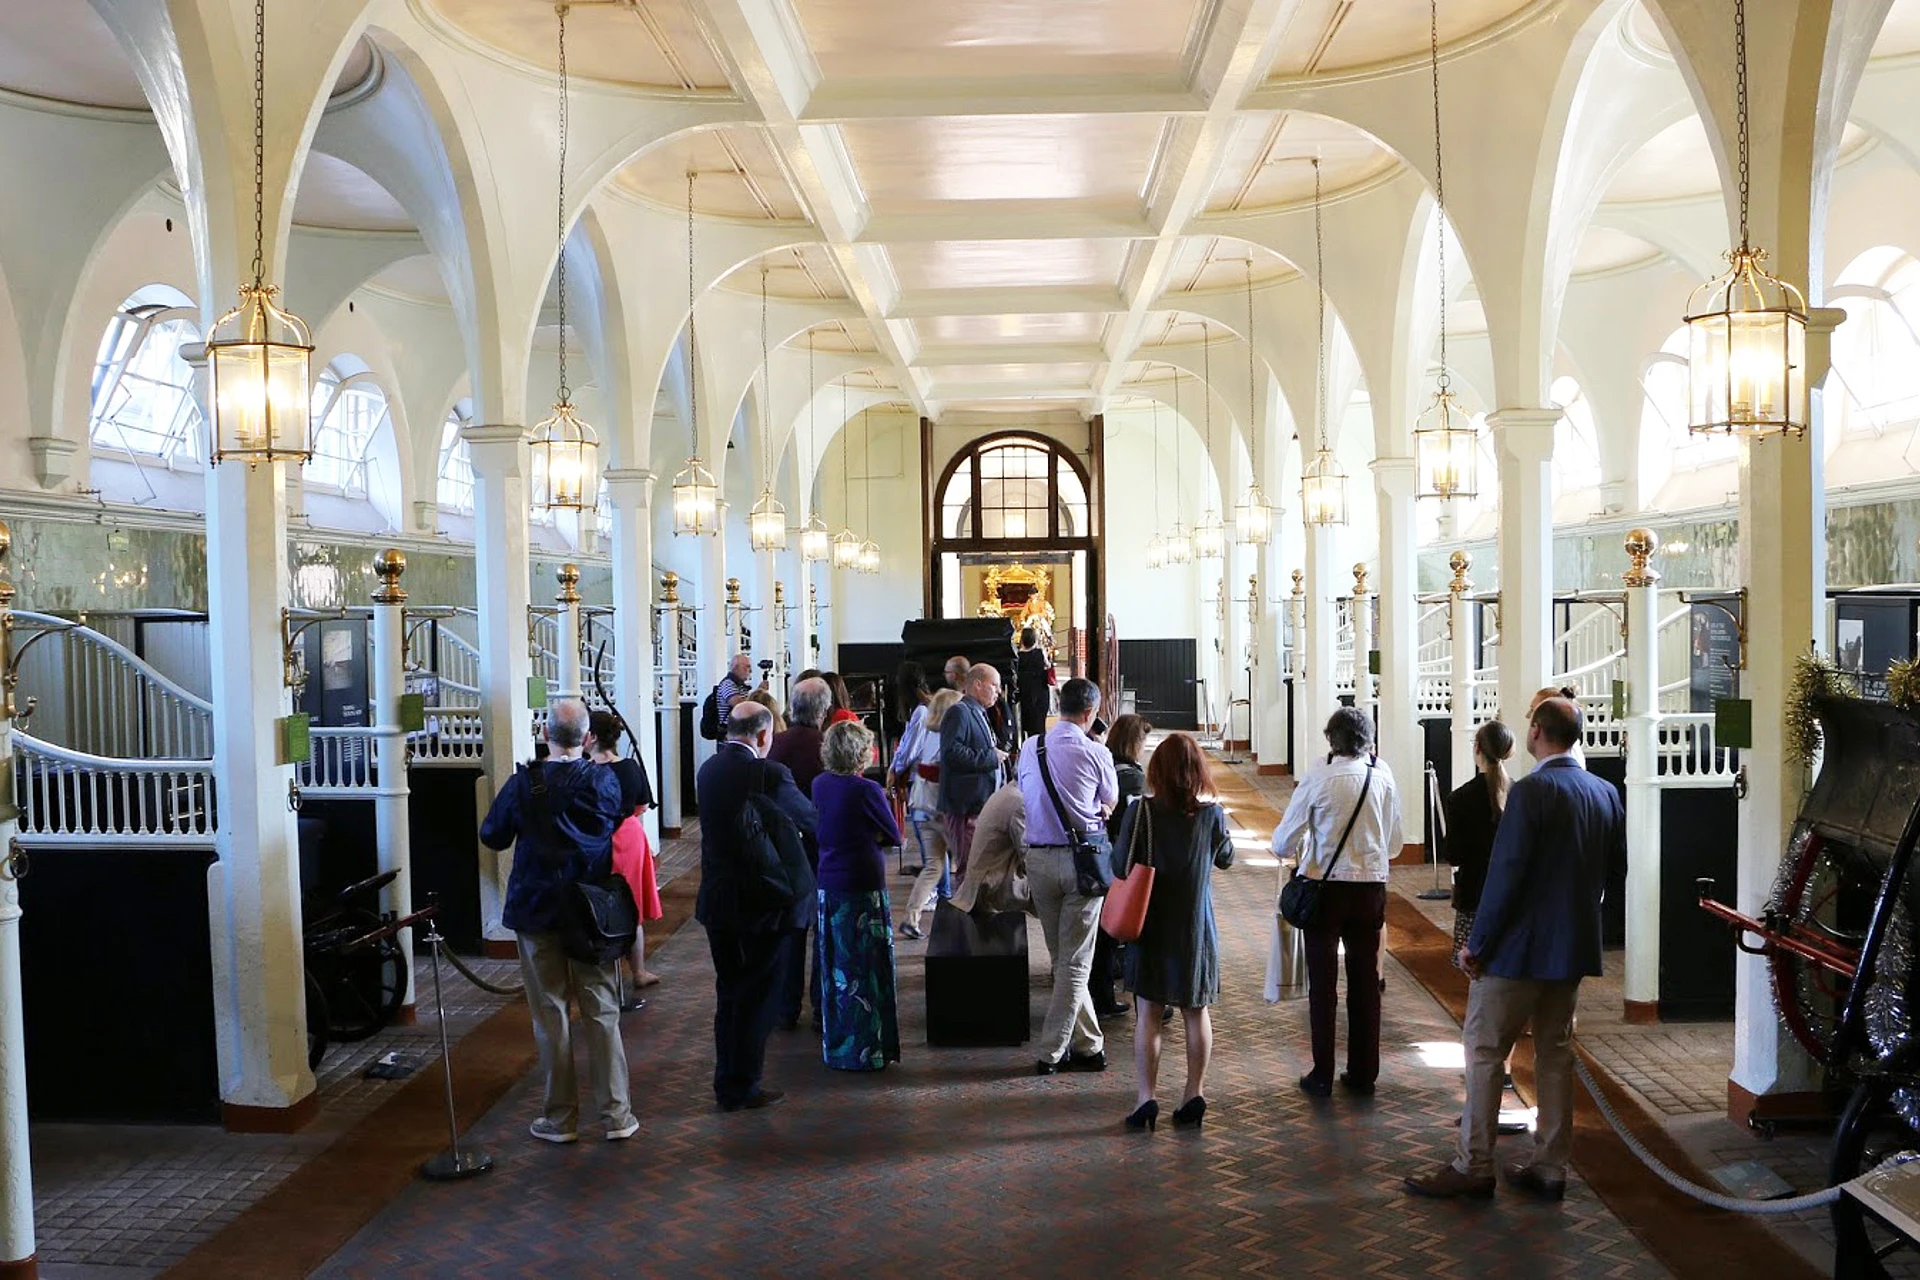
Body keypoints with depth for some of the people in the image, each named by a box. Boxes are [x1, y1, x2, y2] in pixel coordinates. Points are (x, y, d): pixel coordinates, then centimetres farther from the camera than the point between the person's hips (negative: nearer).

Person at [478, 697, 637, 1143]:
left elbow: (491, 836, 2)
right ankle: (615, 1114, 12)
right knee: (602, 1011, 8)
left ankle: (559, 1118, 15)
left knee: (550, 1014, 8)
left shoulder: (523, 783, -11)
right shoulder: (605, 780, -8)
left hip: (537, 910, -1)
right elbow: (621, 830, 6)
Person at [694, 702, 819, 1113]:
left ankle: (727, 1085, 26)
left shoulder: (707, 771, 2)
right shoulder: (769, 774, -19)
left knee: (728, 994, 18)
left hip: (717, 901, 7)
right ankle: (743, 1089, 14)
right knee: (758, 996, 7)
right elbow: (812, 822, -8)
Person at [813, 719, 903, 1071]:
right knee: (866, 969, 3)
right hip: (863, 889, -7)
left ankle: (836, 1046, 27)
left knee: (834, 967, 16)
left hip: (827, 886, 7)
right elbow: (893, 835, -6)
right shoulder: (866, 790, -16)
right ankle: (867, 1050, 10)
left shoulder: (820, 784, 3)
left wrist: (852, 835, 4)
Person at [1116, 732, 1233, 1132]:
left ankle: (1145, 1096, 3)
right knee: (1196, 1011, 14)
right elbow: (1225, 858, 9)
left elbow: (1121, 865, -10)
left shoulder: (1141, 812, -14)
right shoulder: (1212, 813, -8)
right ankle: (1194, 1093, 18)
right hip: (1197, 927, 2)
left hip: (1152, 924, -2)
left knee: (1148, 1012, 6)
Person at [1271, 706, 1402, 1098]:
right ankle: (1363, 1073, 21)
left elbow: (1283, 844, -9)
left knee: (1322, 984, 7)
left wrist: (1301, 847, 12)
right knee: (1365, 982, 12)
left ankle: (1322, 1075, 12)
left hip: (1326, 887, -3)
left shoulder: (1317, 780, -12)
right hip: (1372, 887, 3)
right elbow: (1394, 845, 7)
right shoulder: (1383, 778, -3)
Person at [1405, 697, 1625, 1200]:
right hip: (1575, 948, 8)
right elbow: (1615, 865, 13)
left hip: (1520, 947, -7)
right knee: (1555, 1053, 15)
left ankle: (1473, 1167, 7)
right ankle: (1550, 1167, 22)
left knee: (1484, 1051, 2)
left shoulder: (1531, 791, -19)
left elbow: (1506, 873, -20)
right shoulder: (1606, 792, 4)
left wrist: (1477, 944, -13)